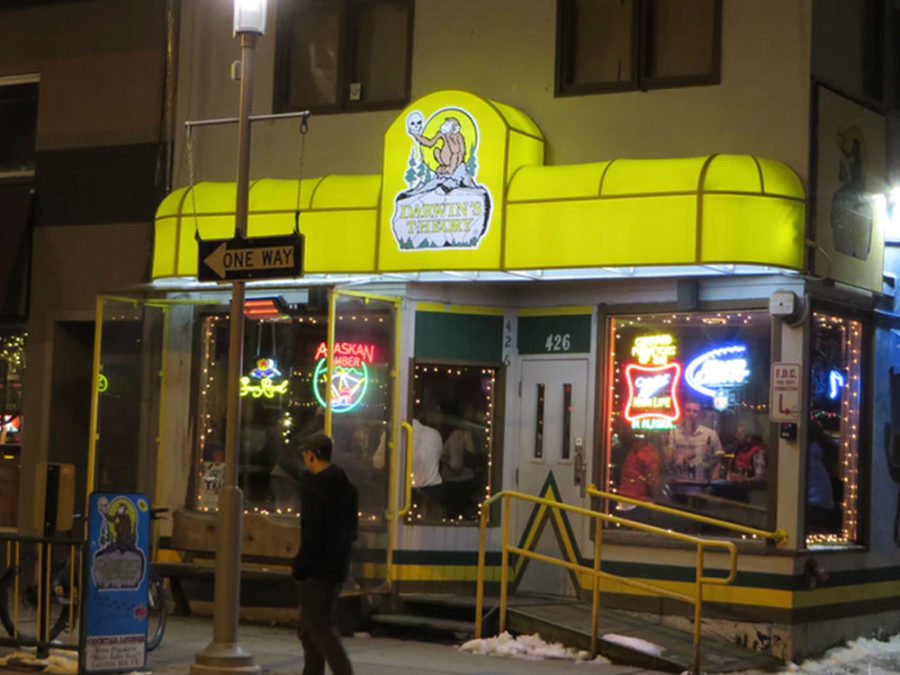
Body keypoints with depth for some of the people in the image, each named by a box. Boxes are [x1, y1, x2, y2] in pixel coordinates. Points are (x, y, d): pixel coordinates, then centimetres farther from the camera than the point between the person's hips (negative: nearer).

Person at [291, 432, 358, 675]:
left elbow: (312, 534, -19)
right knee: (309, 628, 15)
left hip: (318, 570, -9)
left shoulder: (315, 485, -15)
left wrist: (300, 567, -10)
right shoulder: (346, 487, 13)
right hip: (339, 566, 9)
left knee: (319, 628, -7)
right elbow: (351, 530, 17)